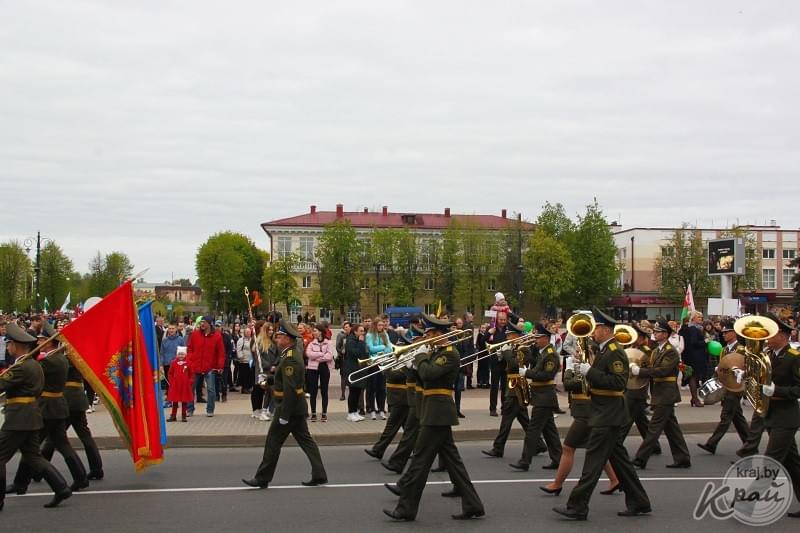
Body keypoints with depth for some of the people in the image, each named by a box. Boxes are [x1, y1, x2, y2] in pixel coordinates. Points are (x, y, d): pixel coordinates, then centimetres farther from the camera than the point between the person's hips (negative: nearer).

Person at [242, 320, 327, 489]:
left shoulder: (290, 358, -21)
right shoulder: (293, 354, 11)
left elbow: (290, 389, -25)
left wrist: (284, 415, -23)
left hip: (289, 406, -10)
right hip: (297, 407, 10)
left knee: (273, 442, 0)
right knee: (305, 440, 11)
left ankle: (262, 478, 9)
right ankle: (319, 475, 11)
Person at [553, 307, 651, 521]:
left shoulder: (615, 353, -16)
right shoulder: (603, 350, 14)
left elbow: (619, 383, -26)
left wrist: (590, 372, -25)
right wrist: (586, 369, 5)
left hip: (608, 417, -10)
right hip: (606, 415, 10)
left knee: (593, 459, -7)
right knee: (619, 459, 15)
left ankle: (577, 507, -3)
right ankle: (638, 503, 22)